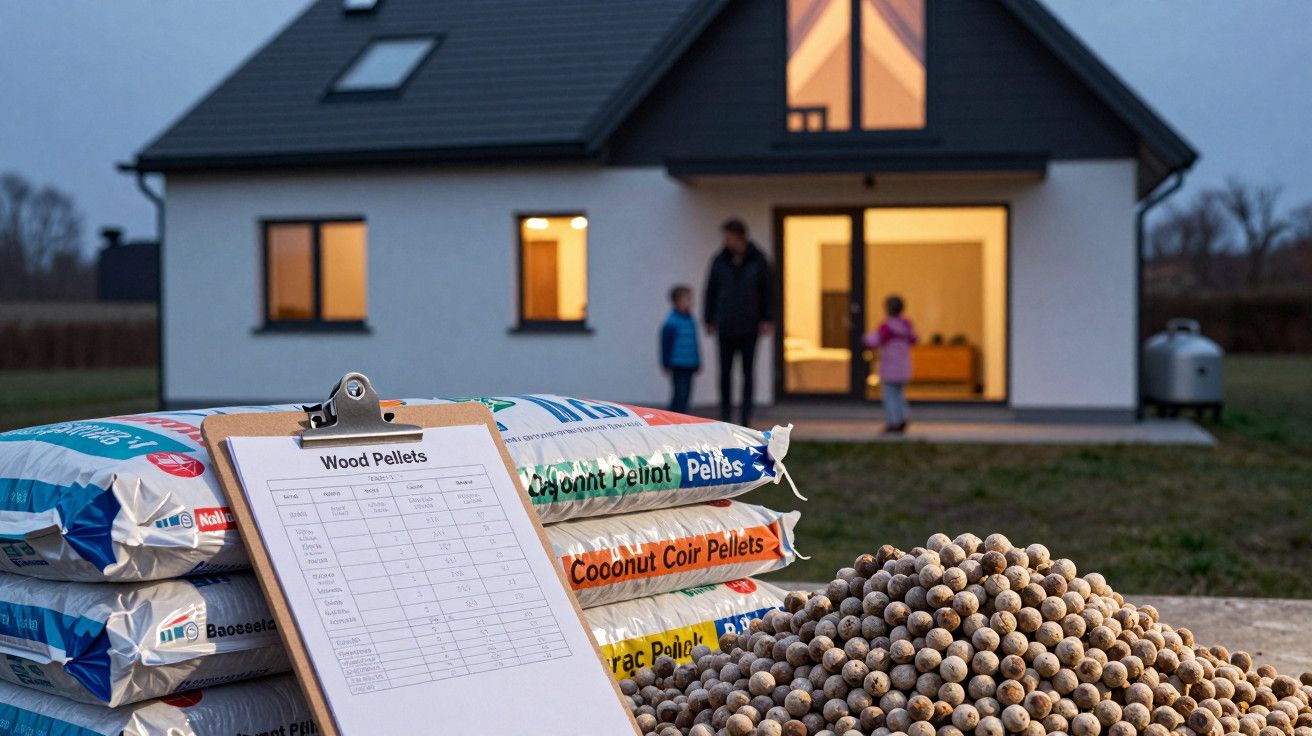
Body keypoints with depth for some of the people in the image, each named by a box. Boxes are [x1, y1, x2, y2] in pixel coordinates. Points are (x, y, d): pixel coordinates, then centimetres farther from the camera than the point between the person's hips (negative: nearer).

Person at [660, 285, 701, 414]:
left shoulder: (690, 320, 10)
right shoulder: (671, 322, -13)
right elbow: (666, 344, -13)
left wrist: (697, 363, 20)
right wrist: (667, 365, -13)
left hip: (689, 366, 8)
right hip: (678, 366, -8)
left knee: (686, 394, 11)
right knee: (680, 394, -9)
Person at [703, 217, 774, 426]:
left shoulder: (757, 260, -3)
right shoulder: (720, 260, 1)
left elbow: (768, 289, 2)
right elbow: (711, 290, 6)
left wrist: (767, 319, -3)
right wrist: (710, 320, 4)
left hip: (749, 327, -1)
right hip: (725, 327, 1)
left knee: (747, 372, 2)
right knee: (725, 372, 1)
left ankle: (745, 414, 7)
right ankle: (725, 411, 12)